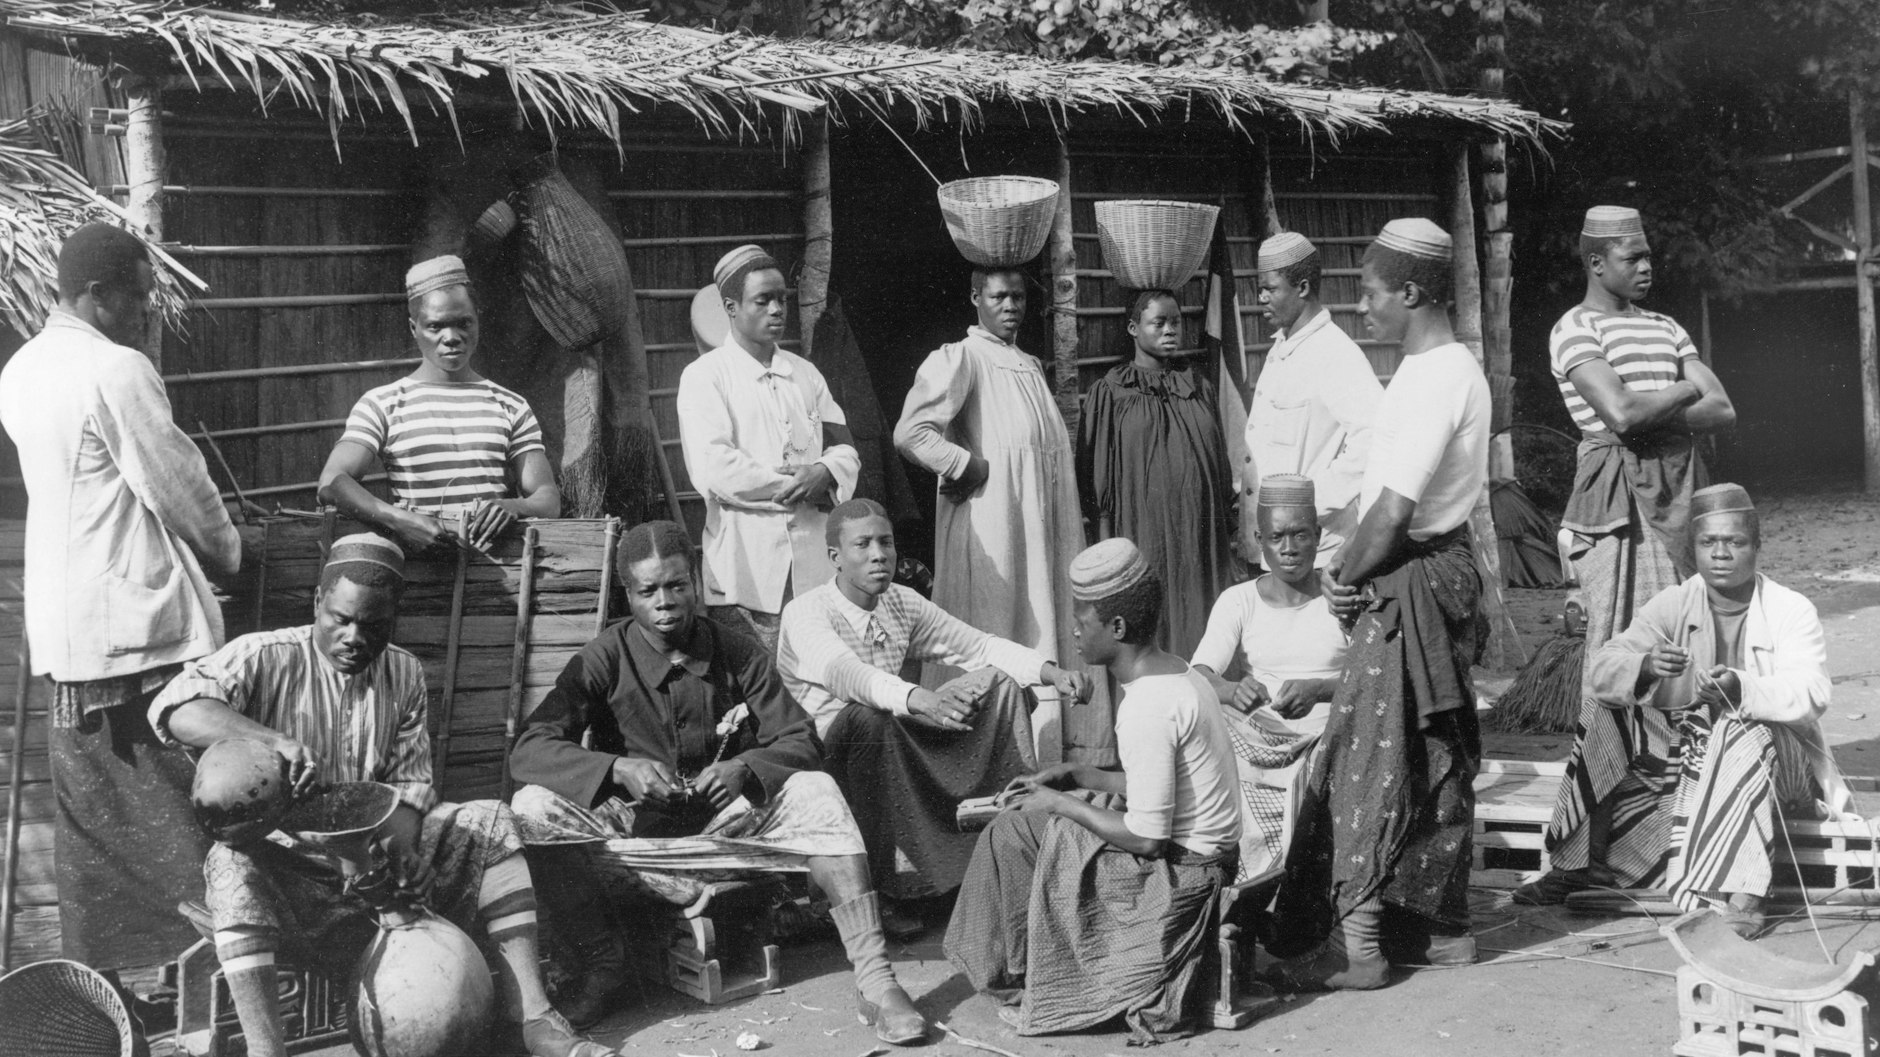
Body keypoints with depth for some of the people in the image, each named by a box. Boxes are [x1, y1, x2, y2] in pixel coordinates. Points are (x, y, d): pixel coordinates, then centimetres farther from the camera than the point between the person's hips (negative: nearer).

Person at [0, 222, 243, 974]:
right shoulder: (116, 371, -16)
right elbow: (177, 486, -12)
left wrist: (199, 544, 18)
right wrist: (226, 548, 8)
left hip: (64, 631, 8)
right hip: (140, 624, -8)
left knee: (89, 825, 12)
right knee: (179, 818, 0)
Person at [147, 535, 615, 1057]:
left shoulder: (403, 675, 8)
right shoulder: (264, 657, -8)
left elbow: (411, 781, 8)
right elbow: (172, 709, -25)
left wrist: (402, 831, -17)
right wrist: (275, 741, -39)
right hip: (286, 862, -5)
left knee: (491, 822, -10)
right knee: (232, 864, -37)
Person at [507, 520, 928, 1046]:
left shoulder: (738, 653, -3)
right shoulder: (605, 660, -8)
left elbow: (799, 741, -5)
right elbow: (528, 749, -17)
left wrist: (745, 768, -27)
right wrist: (619, 768, -32)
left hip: (728, 821, 1)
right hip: (638, 828, -1)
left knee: (815, 792, -26)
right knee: (534, 809, -26)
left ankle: (874, 981, -30)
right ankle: (604, 957, -11)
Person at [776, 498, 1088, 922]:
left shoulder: (902, 603, 6)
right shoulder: (805, 613, -16)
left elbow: (977, 644, 7)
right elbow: (843, 673, -36)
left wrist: (1050, 671, -12)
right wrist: (922, 700, -54)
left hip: (899, 741, 7)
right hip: (823, 752, -6)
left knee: (998, 681, -3)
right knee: (871, 717, -39)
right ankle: (876, 890, -30)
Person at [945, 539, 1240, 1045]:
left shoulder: (1147, 708, -25)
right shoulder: (1177, 674, 7)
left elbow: (1147, 838, -24)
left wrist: (1061, 804, -11)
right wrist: (1077, 777, 10)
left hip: (1178, 871, -10)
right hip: (1205, 848, 10)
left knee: (1015, 830, -5)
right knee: (1018, 826, 14)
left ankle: (1016, 984, 11)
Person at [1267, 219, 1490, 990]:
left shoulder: (1434, 379, -19)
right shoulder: (1450, 368, 12)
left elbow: (1393, 511, -22)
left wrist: (1347, 576, -8)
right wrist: (1350, 566, 2)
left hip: (1408, 587, -10)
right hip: (1438, 572, 10)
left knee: (1367, 759, -5)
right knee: (1434, 759, 14)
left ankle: (1354, 941, -2)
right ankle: (1439, 926, 23)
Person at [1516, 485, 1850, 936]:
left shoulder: (1791, 611, -7)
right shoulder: (1674, 604, 0)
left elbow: (1811, 695, -23)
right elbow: (1601, 668, -11)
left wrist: (1740, 687, -41)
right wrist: (1646, 666, -34)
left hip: (1783, 766, -3)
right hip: (1694, 757, 3)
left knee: (1743, 735, -35)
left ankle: (1741, 897, -37)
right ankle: (1579, 867, 7)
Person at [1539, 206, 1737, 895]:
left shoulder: (1666, 329, 19)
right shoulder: (1576, 330, -2)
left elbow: (1724, 413, 8)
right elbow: (1621, 412, -17)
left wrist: (1653, 416, -7)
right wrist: (1686, 391, -1)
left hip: (1678, 494, 7)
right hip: (1618, 497, -7)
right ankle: (1586, 842, -4)